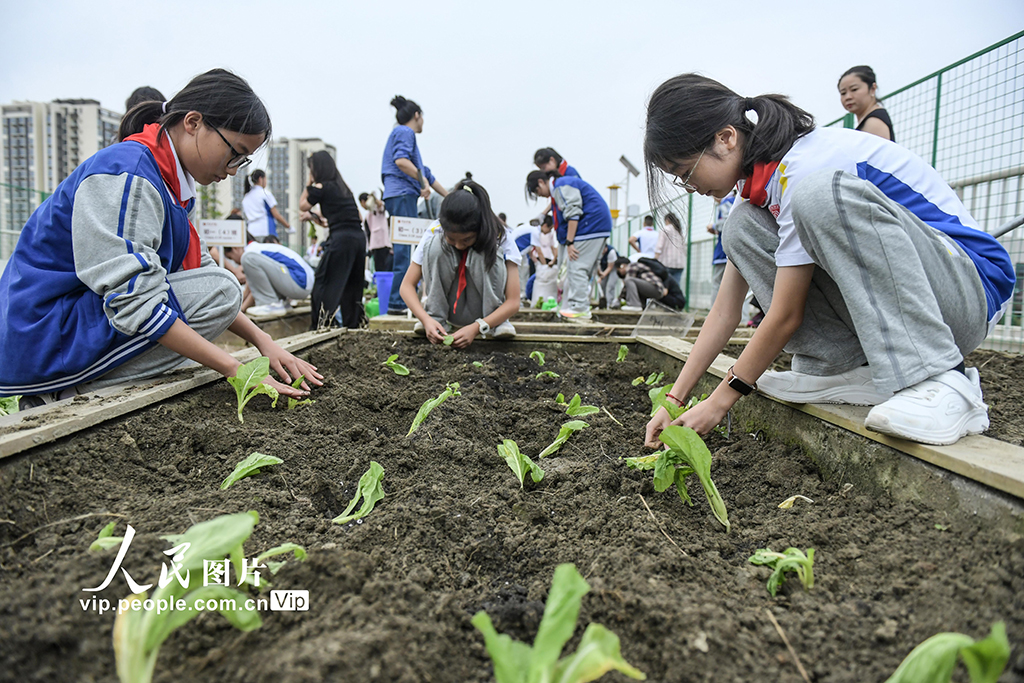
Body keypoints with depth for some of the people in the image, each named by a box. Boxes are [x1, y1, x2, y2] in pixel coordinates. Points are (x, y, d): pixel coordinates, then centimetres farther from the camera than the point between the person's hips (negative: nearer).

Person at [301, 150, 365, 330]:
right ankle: (352, 323, 18)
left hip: (340, 238, -7)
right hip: (359, 237, 7)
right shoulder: (343, 187, 19)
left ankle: (320, 326, -5)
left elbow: (303, 205, 11)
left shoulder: (322, 187, -2)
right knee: (352, 284, 15)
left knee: (324, 283, -1)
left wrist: (309, 184, 16)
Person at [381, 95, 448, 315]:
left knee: (405, 249, 7)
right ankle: (397, 303, -15)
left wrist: (449, 196, 33)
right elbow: (400, 160, -18)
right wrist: (423, 181, -17)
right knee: (405, 249, -13)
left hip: (402, 196, 10)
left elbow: (424, 173, 32)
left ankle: (404, 300, 8)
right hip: (402, 195, -10)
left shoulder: (405, 134, 31)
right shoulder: (405, 132, 1)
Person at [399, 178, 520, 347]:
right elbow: (407, 285, -16)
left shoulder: (501, 238, -22)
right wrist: (426, 319, -35)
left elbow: (513, 301, -24)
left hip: (485, 314, -1)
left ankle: (499, 322, -16)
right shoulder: (435, 233, -18)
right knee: (435, 245, -24)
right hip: (449, 310, 1)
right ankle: (435, 315, -15)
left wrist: (476, 327, -38)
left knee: (485, 254, -30)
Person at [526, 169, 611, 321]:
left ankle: (579, 309, -9)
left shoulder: (562, 185, -10)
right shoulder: (557, 189, 23)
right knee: (582, 269, 10)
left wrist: (569, 242, -20)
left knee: (577, 267, -10)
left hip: (590, 227, -11)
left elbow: (573, 214, -20)